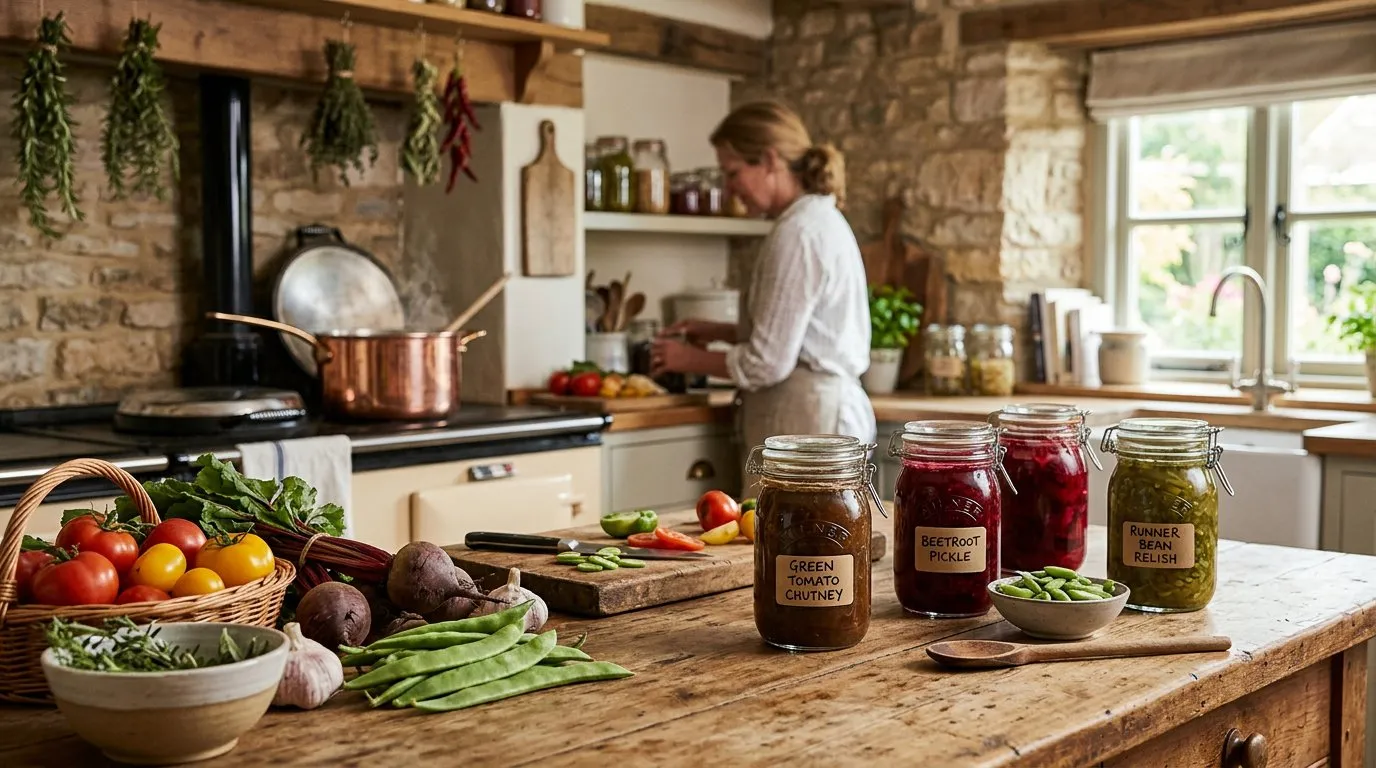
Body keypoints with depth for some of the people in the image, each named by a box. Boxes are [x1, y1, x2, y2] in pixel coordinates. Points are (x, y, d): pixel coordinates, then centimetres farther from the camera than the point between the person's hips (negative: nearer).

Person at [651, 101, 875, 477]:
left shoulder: (797, 233, -15)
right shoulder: (821, 219, 15)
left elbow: (768, 363, -16)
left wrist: (691, 359, -2)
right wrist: (721, 332, 14)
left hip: (809, 422, -10)